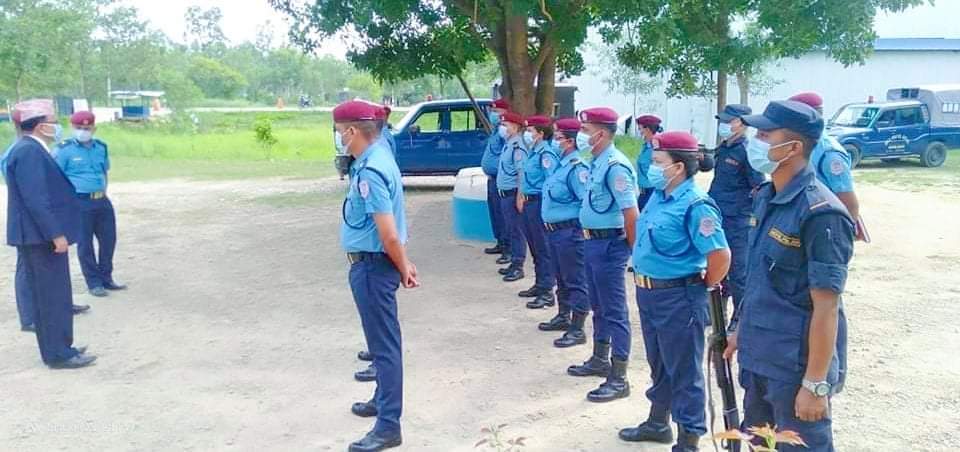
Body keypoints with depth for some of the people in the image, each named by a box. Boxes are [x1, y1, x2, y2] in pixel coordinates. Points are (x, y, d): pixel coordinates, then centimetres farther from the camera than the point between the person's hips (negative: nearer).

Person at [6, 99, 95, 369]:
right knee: (55, 296, -4)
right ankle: (59, 354, 3)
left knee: (46, 295, 15)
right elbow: (35, 199, -24)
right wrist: (56, 234, -23)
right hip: (42, 236, -10)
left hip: (39, 235, 10)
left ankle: (54, 349, 23)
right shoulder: (30, 152, -18)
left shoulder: (30, 149, 14)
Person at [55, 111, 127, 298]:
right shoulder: (64, 150, -7)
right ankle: (94, 283, 11)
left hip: (102, 201, 6)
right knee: (85, 244, 2)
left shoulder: (101, 147, 9)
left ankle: (106, 278, 26)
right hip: (79, 203, -6)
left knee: (108, 239, 11)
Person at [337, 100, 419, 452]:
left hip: (372, 264, -10)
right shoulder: (377, 156, 9)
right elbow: (389, 229, 14)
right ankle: (383, 399, 39)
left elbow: (389, 233, -25)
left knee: (383, 342, -3)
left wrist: (403, 269, -12)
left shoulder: (370, 172, -23)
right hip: (373, 262, 10)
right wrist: (404, 264, 18)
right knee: (382, 336, 22)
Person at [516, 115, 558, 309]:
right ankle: (540, 284, 30)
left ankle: (547, 291, 1)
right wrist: (522, 197, 20)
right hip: (528, 203, 10)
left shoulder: (546, 154, -17)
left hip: (539, 204, -10)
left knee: (543, 249, -4)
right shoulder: (530, 152, 13)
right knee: (534, 247, 18)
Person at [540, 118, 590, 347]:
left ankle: (577, 330, 4)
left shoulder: (576, 168, -19)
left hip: (570, 232, -10)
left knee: (575, 281, -2)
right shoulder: (559, 164, 11)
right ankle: (563, 317, 38)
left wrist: (578, 226, -18)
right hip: (554, 230, 10)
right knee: (561, 278, 22)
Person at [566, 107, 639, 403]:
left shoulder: (615, 166, -20)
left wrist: (635, 251, -16)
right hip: (593, 242, 10)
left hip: (609, 245, -10)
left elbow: (631, 215, -22)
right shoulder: (597, 162, 10)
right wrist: (589, 236, 16)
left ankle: (618, 379, 5)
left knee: (614, 311, -2)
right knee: (598, 306, 21)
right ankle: (600, 360, 36)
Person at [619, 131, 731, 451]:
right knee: (659, 364, 23)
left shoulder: (695, 205, -21)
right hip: (648, 294, 9)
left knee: (684, 372, 5)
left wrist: (700, 288, -10)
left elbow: (721, 256, -25)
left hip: (678, 299, -9)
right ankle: (658, 424, 41)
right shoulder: (659, 196, 5)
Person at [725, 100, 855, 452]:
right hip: (757, 357, 8)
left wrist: (815, 384, -19)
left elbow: (825, 307, -21)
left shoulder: (820, 213, -21)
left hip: (795, 366, -8)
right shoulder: (766, 198, 5)